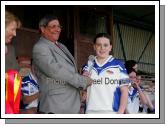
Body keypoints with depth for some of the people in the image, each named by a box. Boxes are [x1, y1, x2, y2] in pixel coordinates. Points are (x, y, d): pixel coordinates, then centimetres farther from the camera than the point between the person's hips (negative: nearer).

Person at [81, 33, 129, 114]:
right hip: (91, 113, 3)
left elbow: (124, 91, 0)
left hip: (112, 113, -3)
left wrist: (120, 113, -7)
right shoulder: (88, 66, 10)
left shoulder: (118, 65, 1)